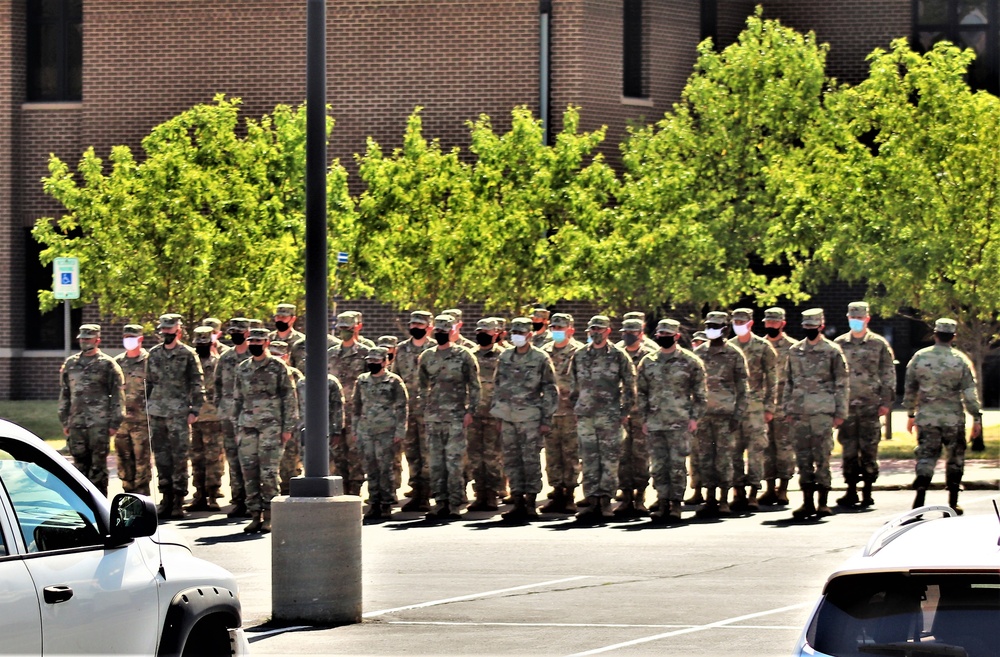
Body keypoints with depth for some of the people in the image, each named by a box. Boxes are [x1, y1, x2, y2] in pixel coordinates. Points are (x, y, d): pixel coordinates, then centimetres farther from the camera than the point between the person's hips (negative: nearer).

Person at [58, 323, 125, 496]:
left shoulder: (107, 364, 0)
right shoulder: (70, 364, 14)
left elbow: (118, 395, -1)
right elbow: (64, 394, 18)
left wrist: (115, 422, -7)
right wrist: (64, 421, 13)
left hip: (99, 423, -5)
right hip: (76, 422, 5)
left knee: (98, 464, -3)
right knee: (80, 463, 7)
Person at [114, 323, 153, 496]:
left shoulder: (148, 361, -2)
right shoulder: (118, 362, 14)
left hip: (141, 419, -5)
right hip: (121, 420, 5)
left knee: (142, 459, -5)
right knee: (124, 459, 8)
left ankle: (142, 495, -2)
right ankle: (129, 493, 15)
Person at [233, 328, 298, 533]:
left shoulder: (278, 367, 1)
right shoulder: (242, 369, 15)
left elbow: (290, 398, 0)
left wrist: (288, 427, -6)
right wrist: (237, 428, 15)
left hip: (271, 425, -5)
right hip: (248, 426, 5)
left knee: (269, 472, -9)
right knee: (249, 472, 2)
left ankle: (269, 517, -4)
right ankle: (255, 515, 7)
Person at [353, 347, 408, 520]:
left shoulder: (394, 381, -1)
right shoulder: (362, 381, 12)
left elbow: (401, 408, -3)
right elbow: (356, 405, 18)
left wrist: (399, 432, -8)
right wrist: (355, 428, 13)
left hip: (386, 432, -5)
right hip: (365, 432, 5)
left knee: (385, 468, -5)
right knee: (370, 469, 5)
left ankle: (387, 504, 1)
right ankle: (374, 504, 10)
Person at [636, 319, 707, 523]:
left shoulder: (690, 362, 1)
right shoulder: (648, 363, 11)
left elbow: (700, 393, 3)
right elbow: (640, 393, 14)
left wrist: (694, 417, -5)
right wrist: (643, 419, 7)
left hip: (680, 423, -4)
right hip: (654, 423, 4)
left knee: (677, 464, -5)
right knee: (659, 466, 4)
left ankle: (676, 505, 1)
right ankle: (663, 503, 9)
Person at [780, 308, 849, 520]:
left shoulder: (832, 352, 1)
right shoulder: (795, 351, 13)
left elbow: (842, 385, 2)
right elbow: (788, 382, 18)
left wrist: (840, 413, -3)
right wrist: (786, 410, 13)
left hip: (823, 413, -4)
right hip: (799, 413, 4)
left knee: (822, 458, -4)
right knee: (803, 459, 4)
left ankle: (822, 503, 1)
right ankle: (807, 503, 9)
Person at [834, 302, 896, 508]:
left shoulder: (879, 344, 4)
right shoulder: (839, 344, 10)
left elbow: (889, 375, 4)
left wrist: (886, 402, -3)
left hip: (870, 405, -2)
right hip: (846, 404, 2)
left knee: (869, 450, -3)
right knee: (849, 450, 2)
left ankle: (867, 491, 2)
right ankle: (851, 490, 8)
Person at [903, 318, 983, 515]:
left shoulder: (919, 357, 2)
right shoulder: (961, 360, -3)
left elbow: (910, 389, 9)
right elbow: (970, 392, -6)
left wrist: (910, 414, 19)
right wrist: (976, 418, -1)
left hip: (926, 417, 1)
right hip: (953, 418, -1)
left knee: (926, 456, 3)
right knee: (955, 458, 12)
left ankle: (919, 499, -14)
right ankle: (953, 503, 13)